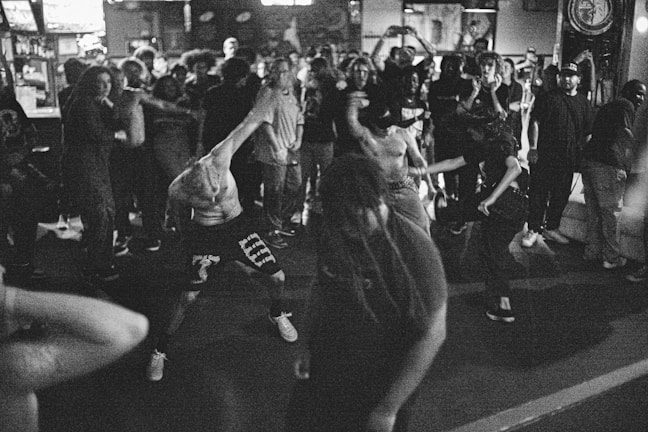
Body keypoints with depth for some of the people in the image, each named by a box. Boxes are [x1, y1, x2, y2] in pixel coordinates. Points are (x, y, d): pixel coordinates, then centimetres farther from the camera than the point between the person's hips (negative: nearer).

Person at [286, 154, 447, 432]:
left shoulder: (415, 250, -23)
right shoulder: (333, 236, -7)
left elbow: (432, 334, -21)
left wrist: (388, 410, -20)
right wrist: (311, 348, 8)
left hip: (385, 385, -5)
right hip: (327, 375, 5)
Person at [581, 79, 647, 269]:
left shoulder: (606, 106, 23)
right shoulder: (626, 106, -4)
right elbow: (625, 137, -13)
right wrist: (627, 166, -6)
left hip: (589, 159, 9)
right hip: (608, 165, -8)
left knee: (593, 212, 16)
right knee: (611, 213, 2)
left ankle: (592, 252, 23)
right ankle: (611, 258, 10)